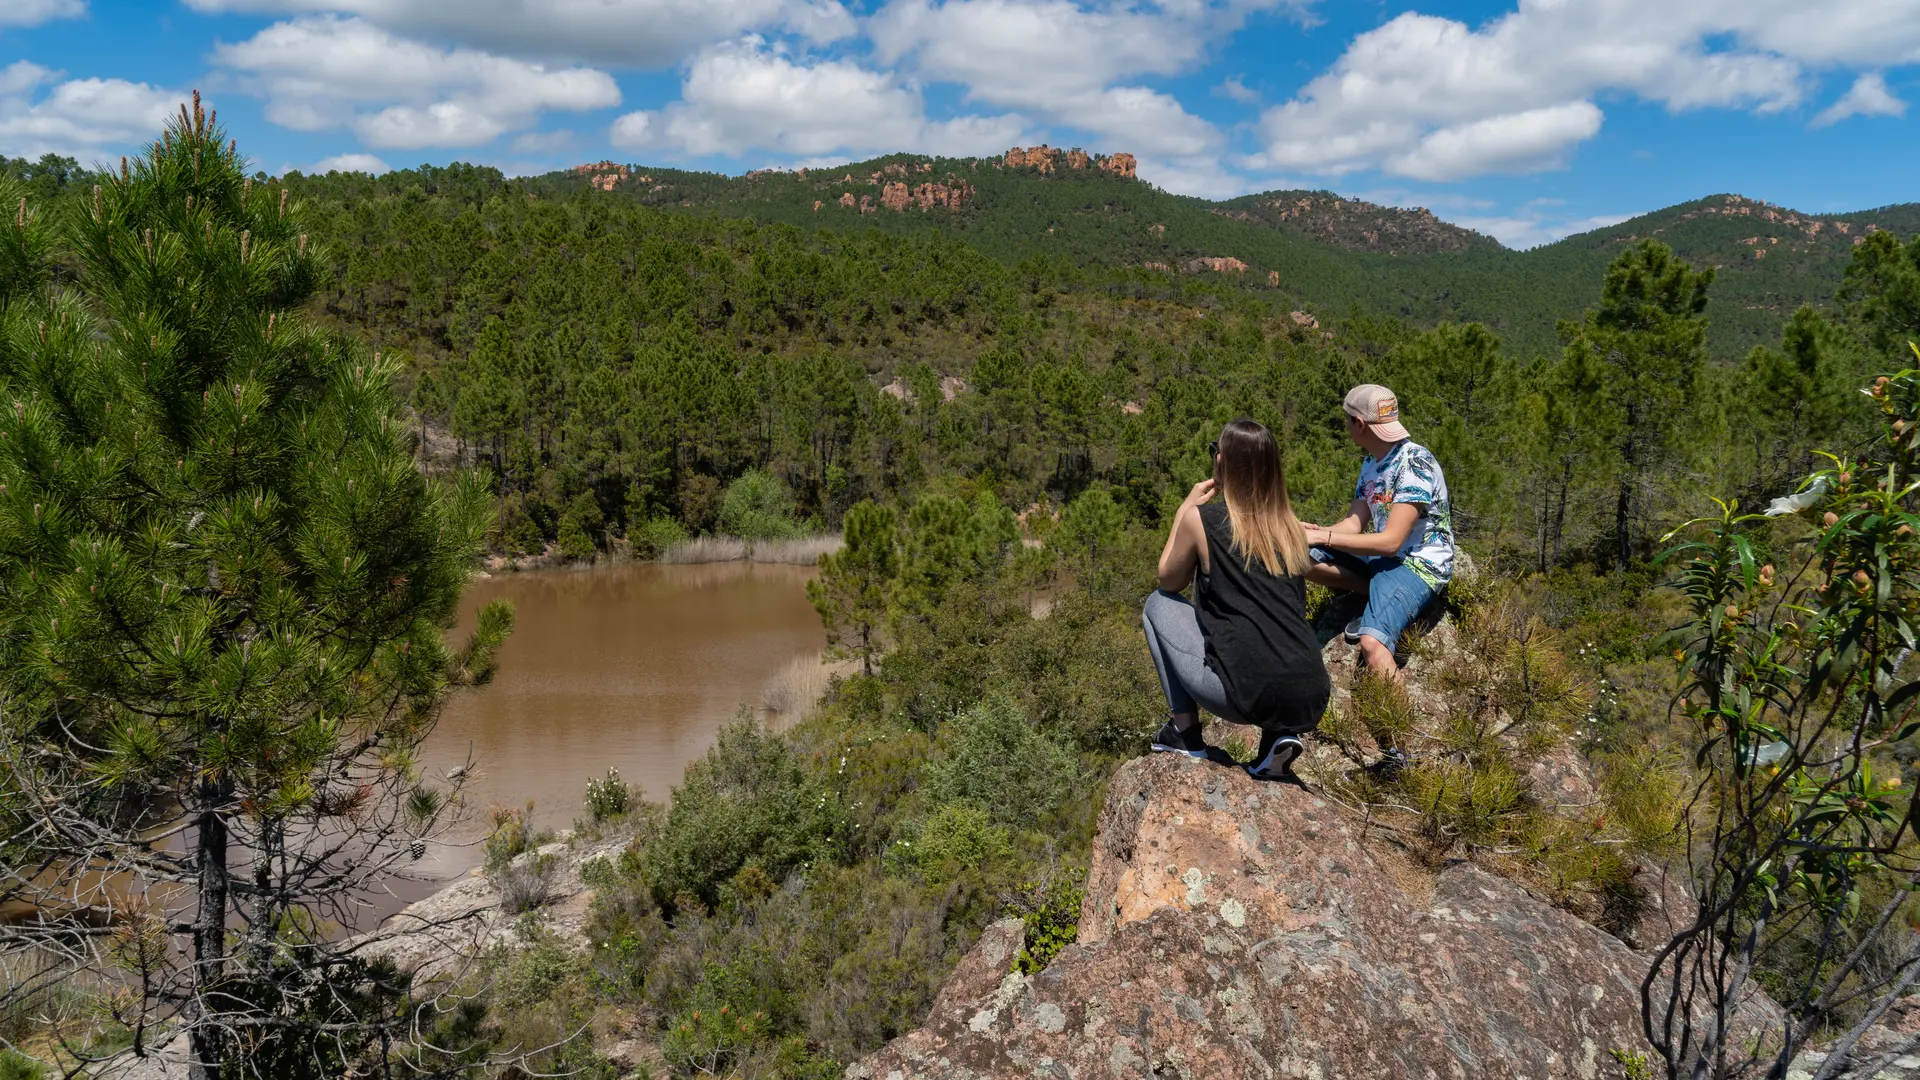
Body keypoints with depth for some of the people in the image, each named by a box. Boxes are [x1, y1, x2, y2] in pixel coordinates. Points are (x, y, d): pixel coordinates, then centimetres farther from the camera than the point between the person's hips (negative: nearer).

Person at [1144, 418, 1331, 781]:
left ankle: (1184, 730, 15)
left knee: (1159, 604, 18)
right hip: (1311, 701, 5)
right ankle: (1278, 737, 14)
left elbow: (1169, 581, 17)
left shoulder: (1201, 518, -2)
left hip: (1249, 696, -4)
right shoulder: (1289, 524, 12)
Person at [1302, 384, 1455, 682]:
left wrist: (1322, 536, -22)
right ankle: (1380, 602, -2)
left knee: (1371, 642, -33)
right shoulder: (1371, 463, 10)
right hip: (1382, 556, 9)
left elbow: (1390, 541, -24)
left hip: (1419, 565, -9)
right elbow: (1354, 523, 6)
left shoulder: (1415, 464, -19)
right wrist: (1312, 532, -13)